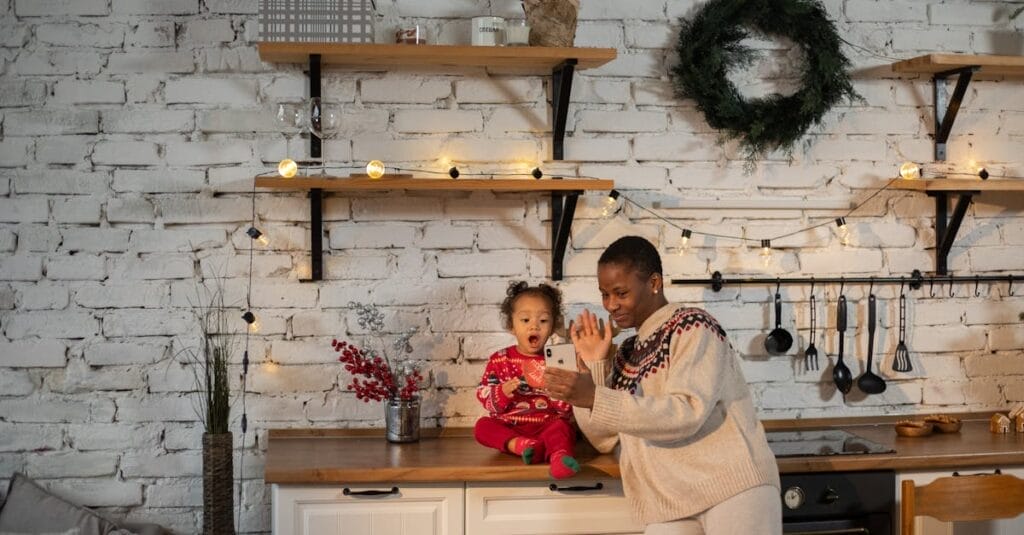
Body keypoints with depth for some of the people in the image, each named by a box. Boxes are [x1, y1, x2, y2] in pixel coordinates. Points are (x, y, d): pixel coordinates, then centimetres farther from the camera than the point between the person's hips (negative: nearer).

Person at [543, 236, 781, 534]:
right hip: (669, 504, 5)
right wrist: (593, 366, 0)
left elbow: (687, 414, -18)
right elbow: (605, 440, 10)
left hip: (733, 485, -5)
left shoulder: (693, 327, -3)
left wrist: (596, 398, -23)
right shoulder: (626, 354, 16)